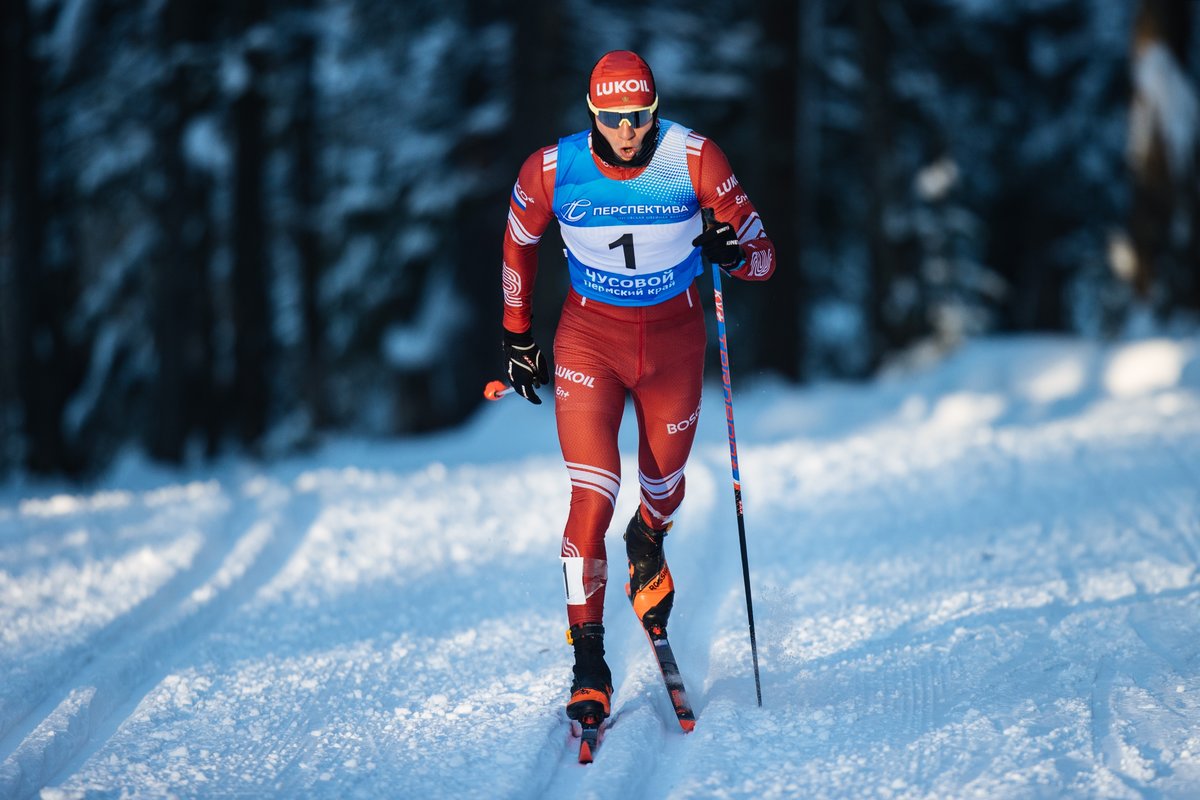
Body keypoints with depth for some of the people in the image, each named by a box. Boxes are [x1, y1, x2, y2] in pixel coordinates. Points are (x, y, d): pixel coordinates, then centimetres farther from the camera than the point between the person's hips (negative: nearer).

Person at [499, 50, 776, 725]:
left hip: (674, 336, 1)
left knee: (663, 486, 18)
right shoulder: (552, 171, -16)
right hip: (590, 335, -1)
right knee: (592, 497, -15)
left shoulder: (694, 160, -19)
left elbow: (764, 256, -13)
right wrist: (518, 337, 11)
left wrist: (734, 252, -37)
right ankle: (589, 664, -8)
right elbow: (520, 241, 6)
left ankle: (648, 541, 57)